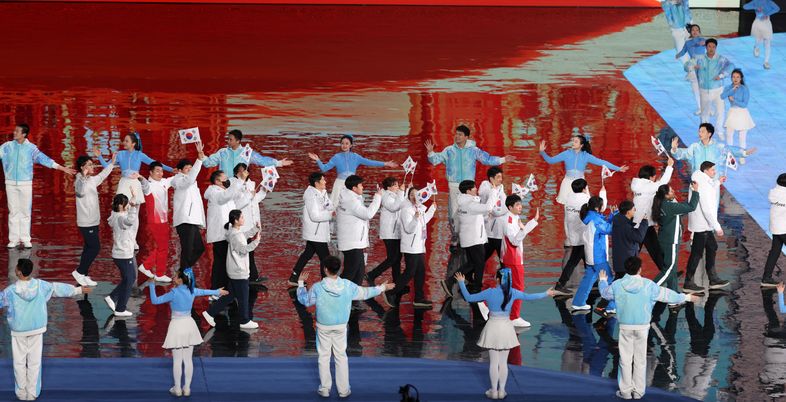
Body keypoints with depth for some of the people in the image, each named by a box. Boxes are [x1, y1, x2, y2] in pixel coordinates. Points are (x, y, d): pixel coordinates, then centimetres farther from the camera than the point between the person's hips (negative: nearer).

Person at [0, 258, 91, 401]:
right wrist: (79, 290, 18)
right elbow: (58, 288, 3)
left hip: (18, 331, -2)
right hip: (37, 330, 2)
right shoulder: (40, 286, -10)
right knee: (34, 362, 8)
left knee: (19, 362, 10)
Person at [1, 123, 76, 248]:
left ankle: (25, 239, 7)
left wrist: (63, 168, -10)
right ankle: (13, 239, 8)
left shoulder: (31, 148, -3)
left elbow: (43, 159, -5)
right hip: (11, 183, 1)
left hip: (25, 184, -1)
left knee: (25, 211, 2)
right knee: (13, 211, 4)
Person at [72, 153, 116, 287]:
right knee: (95, 247, -9)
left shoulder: (92, 180, 12)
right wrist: (84, 176, -46)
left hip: (93, 221, 10)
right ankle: (80, 271, -1)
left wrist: (111, 164, 38)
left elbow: (102, 175, 33)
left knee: (89, 248, 11)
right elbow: (81, 191, -39)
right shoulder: (80, 181, -16)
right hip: (86, 222, -10)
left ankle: (84, 276, 16)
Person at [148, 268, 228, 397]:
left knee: (177, 360, 5)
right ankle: (187, 388, 17)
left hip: (177, 326, -5)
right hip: (189, 325, 5)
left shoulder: (174, 293, -19)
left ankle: (177, 389, 11)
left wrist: (151, 286, -4)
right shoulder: (192, 291, -1)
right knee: (188, 359, 11)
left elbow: (155, 300, -17)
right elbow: (205, 291, 20)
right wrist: (218, 292, 39)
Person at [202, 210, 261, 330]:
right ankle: (244, 321, 16)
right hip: (239, 272, -10)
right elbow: (244, 249, -30)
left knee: (230, 295, 17)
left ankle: (210, 313, 18)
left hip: (234, 271, 10)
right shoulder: (236, 236, -22)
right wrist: (256, 242, -38)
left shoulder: (233, 232, 9)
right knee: (243, 297, 4)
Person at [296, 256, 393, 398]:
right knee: (341, 357, 15)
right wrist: (382, 288, 17)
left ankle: (324, 389, 20)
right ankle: (343, 390, 21)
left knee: (324, 357, 13)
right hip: (341, 327, 2)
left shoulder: (317, 288, -22)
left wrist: (301, 283, 10)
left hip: (323, 327, -2)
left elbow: (304, 300, -5)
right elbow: (364, 293, 0)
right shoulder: (348, 286, -15)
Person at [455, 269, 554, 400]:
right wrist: (546, 294, 22)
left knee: (493, 362, 7)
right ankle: (501, 390, 14)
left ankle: (494, 391, 11)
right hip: (506, 328, 2)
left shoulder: (489, 292, -13)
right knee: (503, 362, 10)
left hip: (493, 328, -2)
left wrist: (461, 283, 4)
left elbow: (469, 298, -8)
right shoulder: (512, 293, -6)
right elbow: (529, 296, 6)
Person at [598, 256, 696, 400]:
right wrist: (686, 298, 14)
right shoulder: (648, 285, -11)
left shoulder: (617, 285, -9)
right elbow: (667, 295, -1)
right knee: (640, 359, 10)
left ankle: (626, 391, 12)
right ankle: (638, 391, 15)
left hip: (625, 327, 0)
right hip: (642, 327, 0)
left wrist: (603, 280, 34)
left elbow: (605, 293, 12)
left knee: (625, 359, 9)